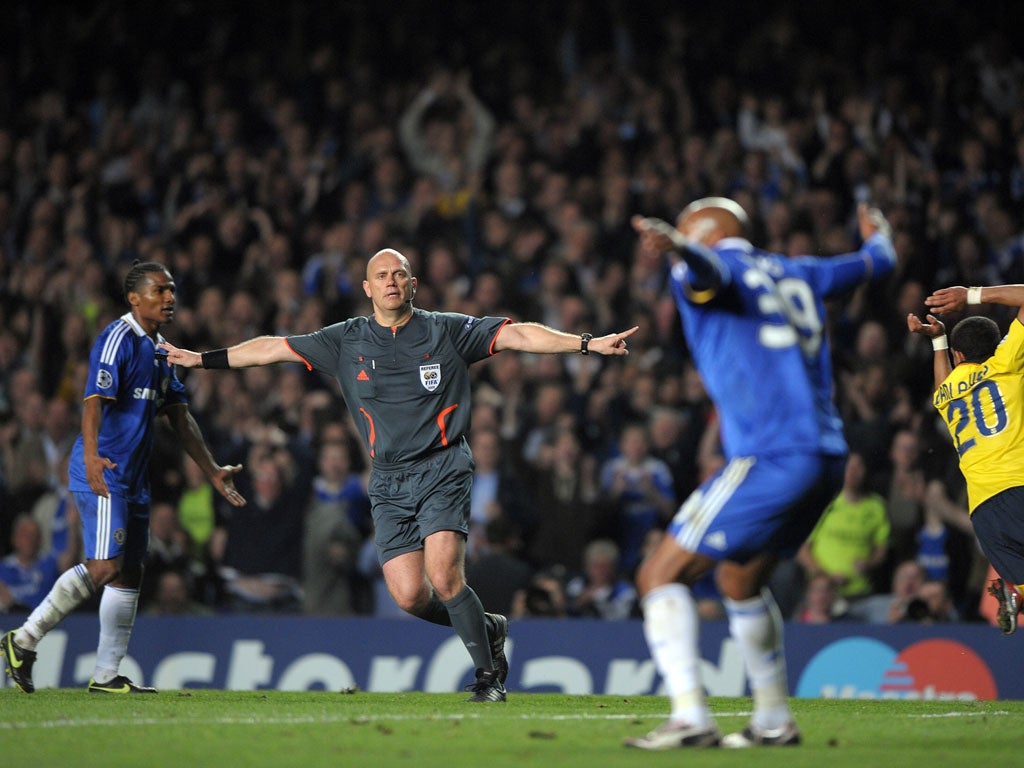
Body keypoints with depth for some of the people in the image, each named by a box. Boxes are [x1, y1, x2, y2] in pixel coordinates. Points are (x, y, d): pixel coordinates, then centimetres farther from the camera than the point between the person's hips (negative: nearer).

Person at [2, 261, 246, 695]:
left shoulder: (159, 349, 19)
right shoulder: (118, 339, -11)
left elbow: (179, 418, 24)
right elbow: (95, 398, -24)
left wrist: (213, 472, 23)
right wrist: (91, 454, -39)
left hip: (134, 479, 10)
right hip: (103, 473, -10)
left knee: (129, 573, 7)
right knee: (104, 567, -17)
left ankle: (106, 676, 10)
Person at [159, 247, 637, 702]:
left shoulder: (447, 331, 2)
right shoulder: (346, 342, 9)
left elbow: (518, 334, -3)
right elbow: (274, 348, 12)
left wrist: (588, 344, -12)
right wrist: (202, 359, 12)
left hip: (443, 470, -3)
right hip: (389, 484, 3)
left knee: (443, 578, -20)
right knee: (409, 596, -9)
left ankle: (488, 674, -1)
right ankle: (487, 628, 19)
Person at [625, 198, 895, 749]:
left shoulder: (708, 269, 3)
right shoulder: (794, 274, 22)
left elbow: (706, 266, -24)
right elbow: (875, 263, 38)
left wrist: (673, 246, -46)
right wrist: (877, 235, 61)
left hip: (769, 457, -8)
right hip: (827, 458, 8)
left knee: (661, 576, -5)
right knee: (741, 580, 26)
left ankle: (690, 717, -19)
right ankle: (774, 720, 28)